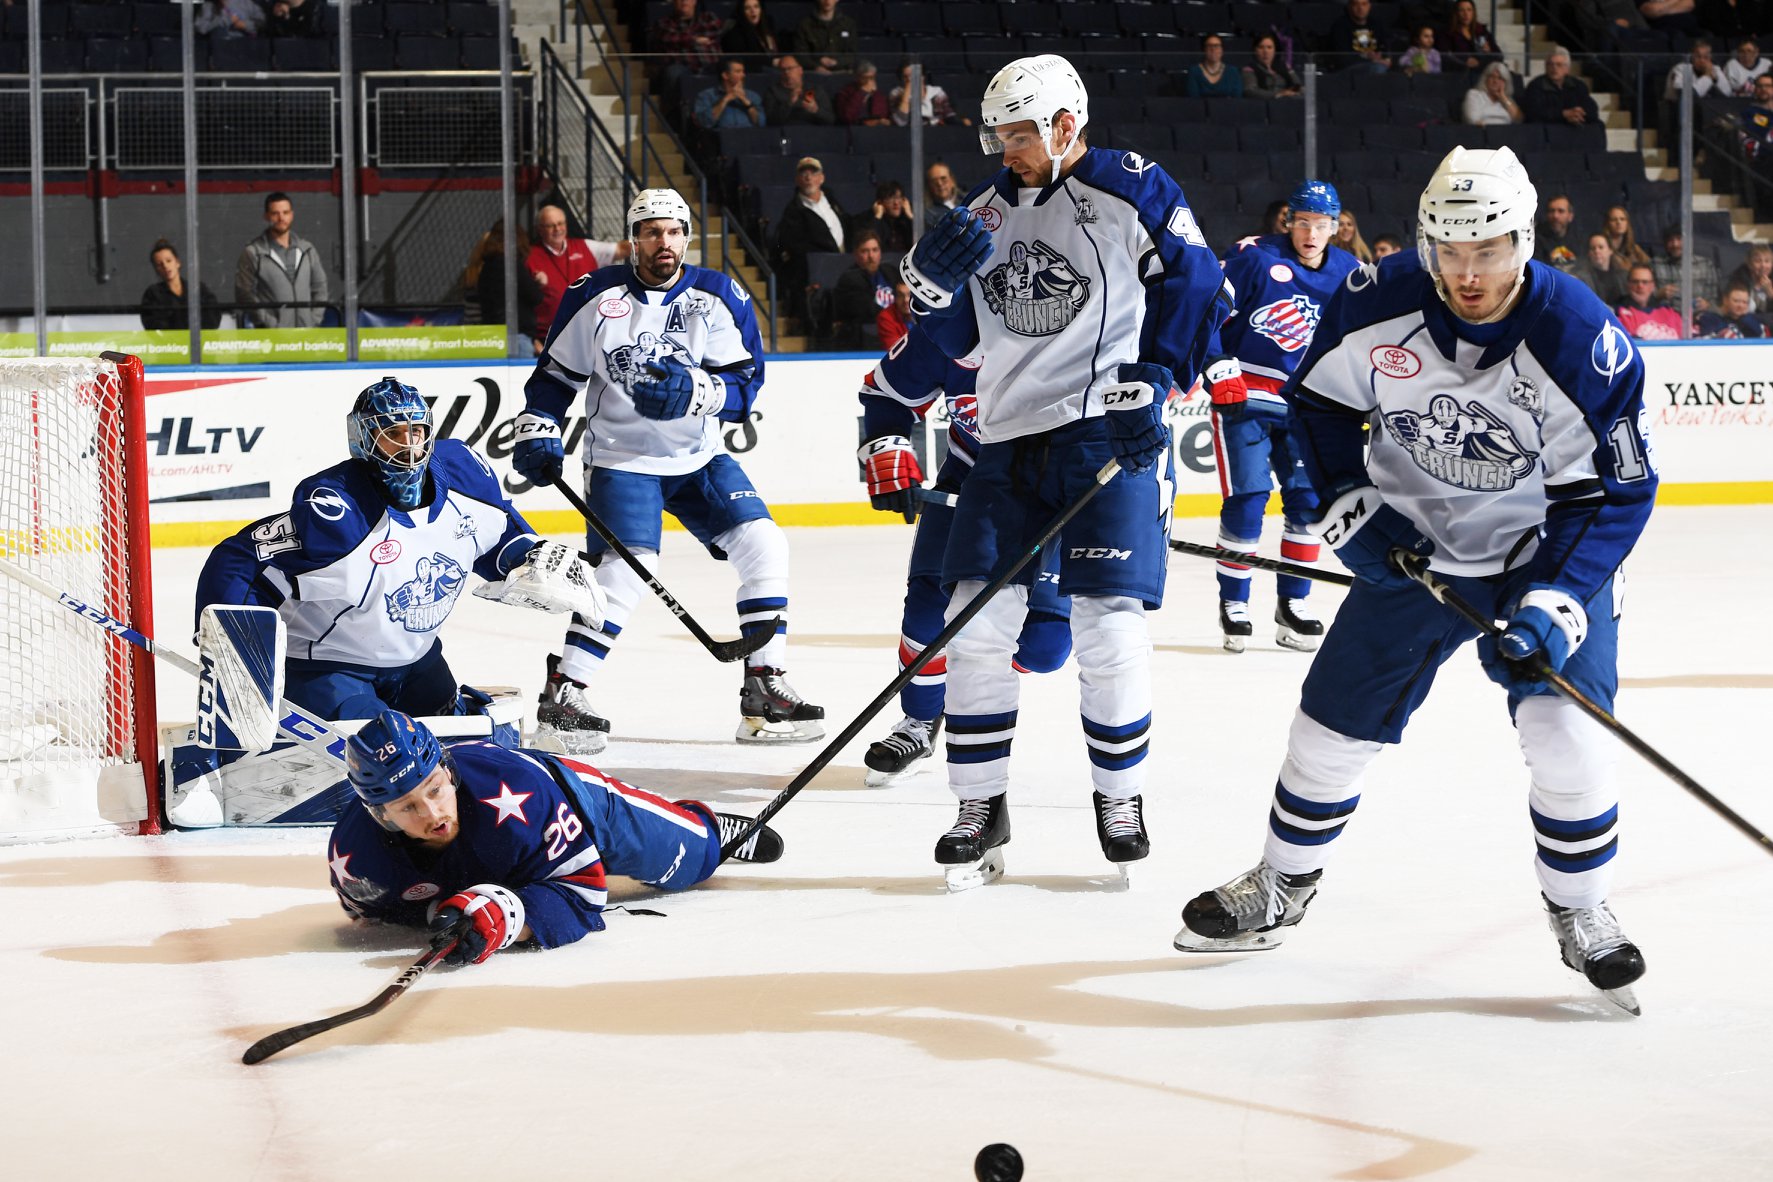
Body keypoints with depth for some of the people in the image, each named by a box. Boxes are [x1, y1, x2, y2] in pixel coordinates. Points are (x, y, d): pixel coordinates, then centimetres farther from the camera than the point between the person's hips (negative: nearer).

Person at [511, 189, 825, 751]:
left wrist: (693, 389, -29)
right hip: (621, 458, -3)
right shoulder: (596, 297, -6)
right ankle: (560, 695, -13)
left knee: (762, 546, -9)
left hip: (700, 459, 3)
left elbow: (744, 386, -11)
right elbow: (555, 373, 5)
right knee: (627, 571, -22)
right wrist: (537, 431, -6)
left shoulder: (719, 299, -5)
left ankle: (764, 691, 0)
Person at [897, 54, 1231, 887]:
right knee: (977, 622, -2)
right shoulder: (987, 210, 14)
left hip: (1109, 434, -5)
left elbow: (1197, 288, -6)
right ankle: (981, 808, 7)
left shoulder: (1132, 192, -5)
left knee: (1107, 622, -8)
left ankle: (1120, 794, 12)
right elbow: (959, 340, 17)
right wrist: (931, 280, -2)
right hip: (1008, 434, 6)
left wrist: (1149, 380, -14)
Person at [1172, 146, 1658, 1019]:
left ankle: (1579, 913, 7)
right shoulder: (1377, 305, -18)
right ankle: (1281, 887, 31)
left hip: (1546, 554, -3)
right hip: (1410, 549, 3)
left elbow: (1617, 492, -20)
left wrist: (1550, 605, -28)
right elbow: (1317, 395, 2)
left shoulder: (1584, 342, -27)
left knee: (1568, 733, -17)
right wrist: (1349, 504, -8)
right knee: (1334, 722, 7)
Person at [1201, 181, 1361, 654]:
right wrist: (1219, 370, -16)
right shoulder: (1254, 257, -11)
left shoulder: (1350, 275, 4)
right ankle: (1233, 603, 6)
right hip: (1242, 394, -4)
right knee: (1247, 498, -9)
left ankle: (1293, 603, 14)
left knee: (1309, 498, 0)